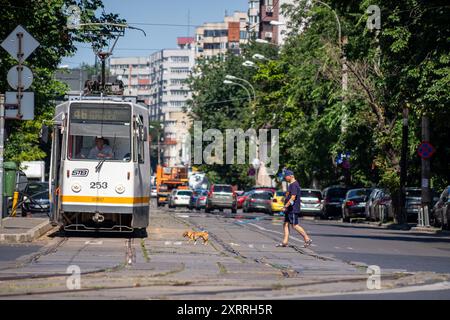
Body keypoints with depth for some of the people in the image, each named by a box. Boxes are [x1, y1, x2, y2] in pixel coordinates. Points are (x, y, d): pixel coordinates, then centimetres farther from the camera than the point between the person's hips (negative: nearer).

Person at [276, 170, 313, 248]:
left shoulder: (294, 185, -16)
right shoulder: (291, 184, 17)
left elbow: (293, 198, -24)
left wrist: (285, 206, -23)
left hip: (293, 209, -11)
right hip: (289, 209, 11)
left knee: (295, 225, -9)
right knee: (286, 224, 7)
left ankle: (307, 239, -5)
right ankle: (285, 242, 7)